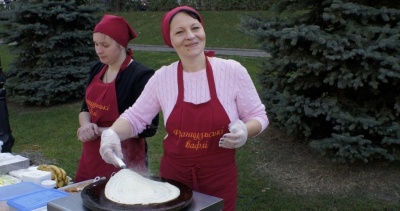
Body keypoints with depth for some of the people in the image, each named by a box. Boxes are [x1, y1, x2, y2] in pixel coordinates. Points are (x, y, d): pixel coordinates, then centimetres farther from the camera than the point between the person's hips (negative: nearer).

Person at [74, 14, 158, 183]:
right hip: (91, 155, 6)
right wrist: (86, 125, -9)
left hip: (124, 159, -6)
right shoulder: (96, 69, 4)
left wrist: (100, 131, -18)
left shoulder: (141, 76, -17)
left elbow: (148, 128, -19)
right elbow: (86, 108, 14)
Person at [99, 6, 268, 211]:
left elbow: (258, 116, -2)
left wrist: (244, 130, -24)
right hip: (174, 175, 2)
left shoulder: (232, 71, -10)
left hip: (219, 178, -1)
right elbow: (135, 117, 2)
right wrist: (111, 133, -18)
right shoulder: (162, 77, -5)